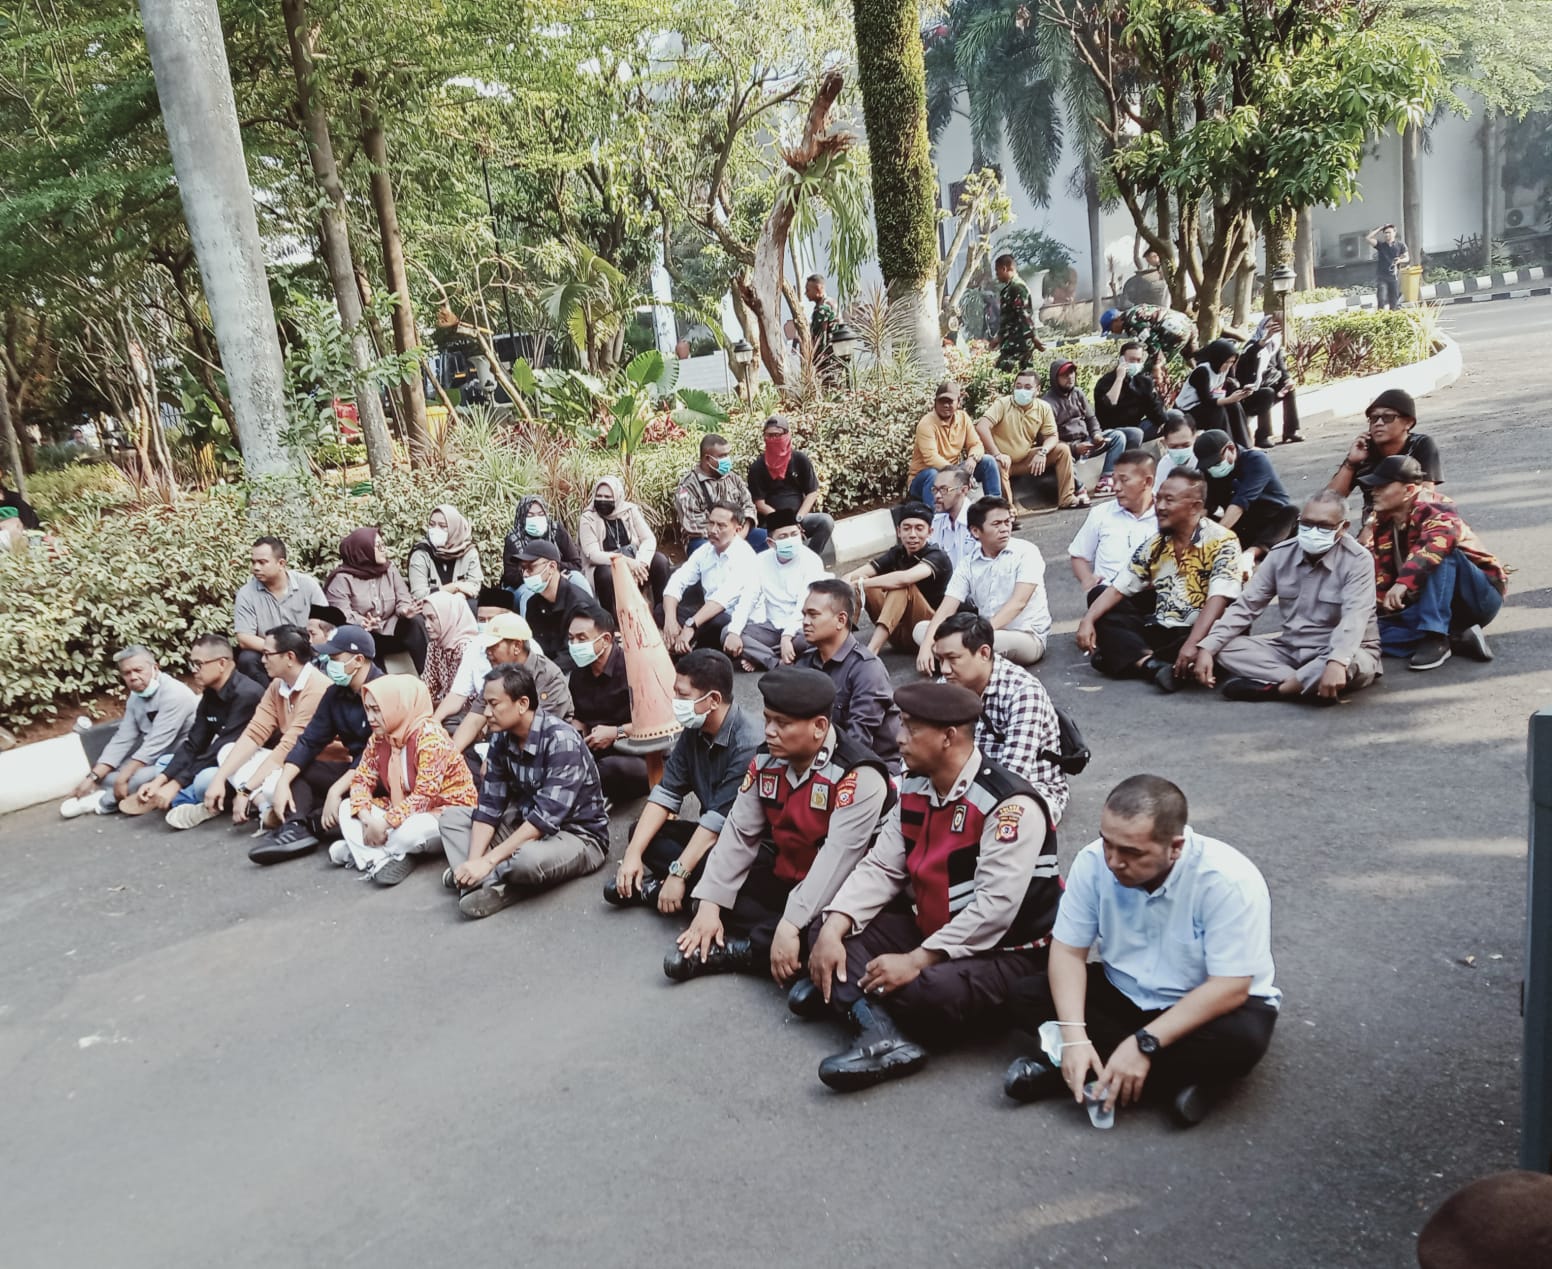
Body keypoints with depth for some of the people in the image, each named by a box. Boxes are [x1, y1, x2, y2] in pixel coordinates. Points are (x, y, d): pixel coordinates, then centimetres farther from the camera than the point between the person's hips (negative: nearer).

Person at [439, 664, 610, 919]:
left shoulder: (561, 740, -26)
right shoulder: (501, 740, -3)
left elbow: (547, 816, -31)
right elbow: (489, 806, -3)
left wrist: (488, 860, -31)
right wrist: (474, 861, -18)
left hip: (578, 836, -8)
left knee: (527, 859, -39)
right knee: (452, 816, 1)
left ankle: (489, 879, -6)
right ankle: (492, 885, -21)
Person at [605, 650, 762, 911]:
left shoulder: (748, 741, -25)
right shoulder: (693, 731, 0)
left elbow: (722, 818, -27)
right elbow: (666, 793, -2)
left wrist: (678, 874, -26)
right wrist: (633, 853, -14)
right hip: (711, 834, 8)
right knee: (641, 832, -3)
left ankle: (657, 889, -9)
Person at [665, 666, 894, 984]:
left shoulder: (859, 776, -24)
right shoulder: (766, 759, -3)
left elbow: (838, 856, -31)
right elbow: (739, 832, -3)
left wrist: (791, 925, -37)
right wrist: (708, 904, -13)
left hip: (836, 893, -7)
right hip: (783, 875, 7)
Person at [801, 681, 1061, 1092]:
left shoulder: (1011, 806, -23)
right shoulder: (915, 787, 2)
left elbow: (995, 907, -28)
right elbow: (880, 868, -1)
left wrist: (916, 961, -27)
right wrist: (832, 930, -16)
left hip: (1006, 954, -8)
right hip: (927, 929, 8)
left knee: (930, 992, -37)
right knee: (830, 930, -7)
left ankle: (845, 990, -10)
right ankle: (880, 1036, -28)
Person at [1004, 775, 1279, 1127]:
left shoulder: (1229, 880, -27)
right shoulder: (1094, 861, -18)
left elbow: (1230, 988, -28)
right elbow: (1068, 950, -12)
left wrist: (1144, 1045, -34)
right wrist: (1074, 1036, -28)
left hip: (1207, 1005, -4)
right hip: (1123, 994, 4)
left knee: (1242, 1039, -36)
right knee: (1026, 998, -17)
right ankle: (1180, 1077, -18)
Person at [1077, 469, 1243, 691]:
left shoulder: (1221, 541, -10)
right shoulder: (1155, 544, 8)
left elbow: (1218, 600, -22)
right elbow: (1118, 589, 8)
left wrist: (1193, 644, -34)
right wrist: (1088, 620, -8)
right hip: (1159, 629, 6)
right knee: (1104, 619, -8)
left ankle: (1134, 660, -20)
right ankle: (1152, 663, -29)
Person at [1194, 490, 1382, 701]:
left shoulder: (1358, 560, -14)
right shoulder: (1281, 554, -1)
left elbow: (1354, 617, -30)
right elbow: (1246, 606, -1)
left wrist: (1337, 662, -49)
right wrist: (1207, 647, -15)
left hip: (1340, 653, -5)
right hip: (1290, 649, 5)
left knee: (1349, 664, -41)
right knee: (1225, 647, -15)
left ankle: (1271, 687, -21)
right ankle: (1310, 685, -26)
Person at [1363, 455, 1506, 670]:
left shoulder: (1434, 511, -19)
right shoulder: (1383, 525, 5)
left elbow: (1439, 541, -44)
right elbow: (1379, 577, 4)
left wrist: (1403, 582, -54)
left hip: (1482, 598, -7)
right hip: (1441, 606, 7)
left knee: (1439, 555, -34)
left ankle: (1436, 638, -34)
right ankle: (1459, 638, -16)